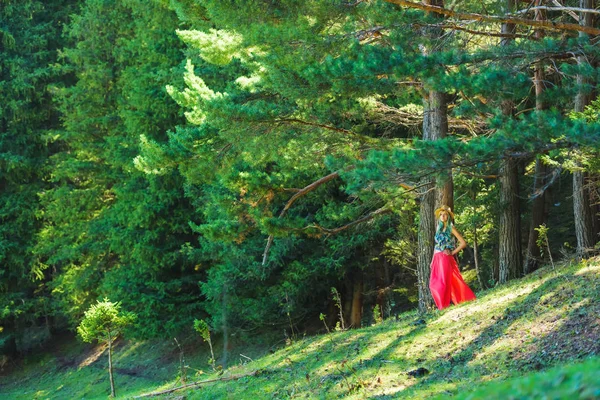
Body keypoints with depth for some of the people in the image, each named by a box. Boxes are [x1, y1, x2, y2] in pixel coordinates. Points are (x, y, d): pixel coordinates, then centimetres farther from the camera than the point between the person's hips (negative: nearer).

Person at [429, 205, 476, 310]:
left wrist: (452, 252, -8)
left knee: (443, 282, -8)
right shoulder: (438, 228, 16)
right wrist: (433, 260, 13)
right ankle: (440, 304, 8)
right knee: (434, 283, 1)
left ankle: (444, 305, -3)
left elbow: (463, 243, -6)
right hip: (437, 259, 6)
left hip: (446, 259, -6)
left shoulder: (451, 228, -2)